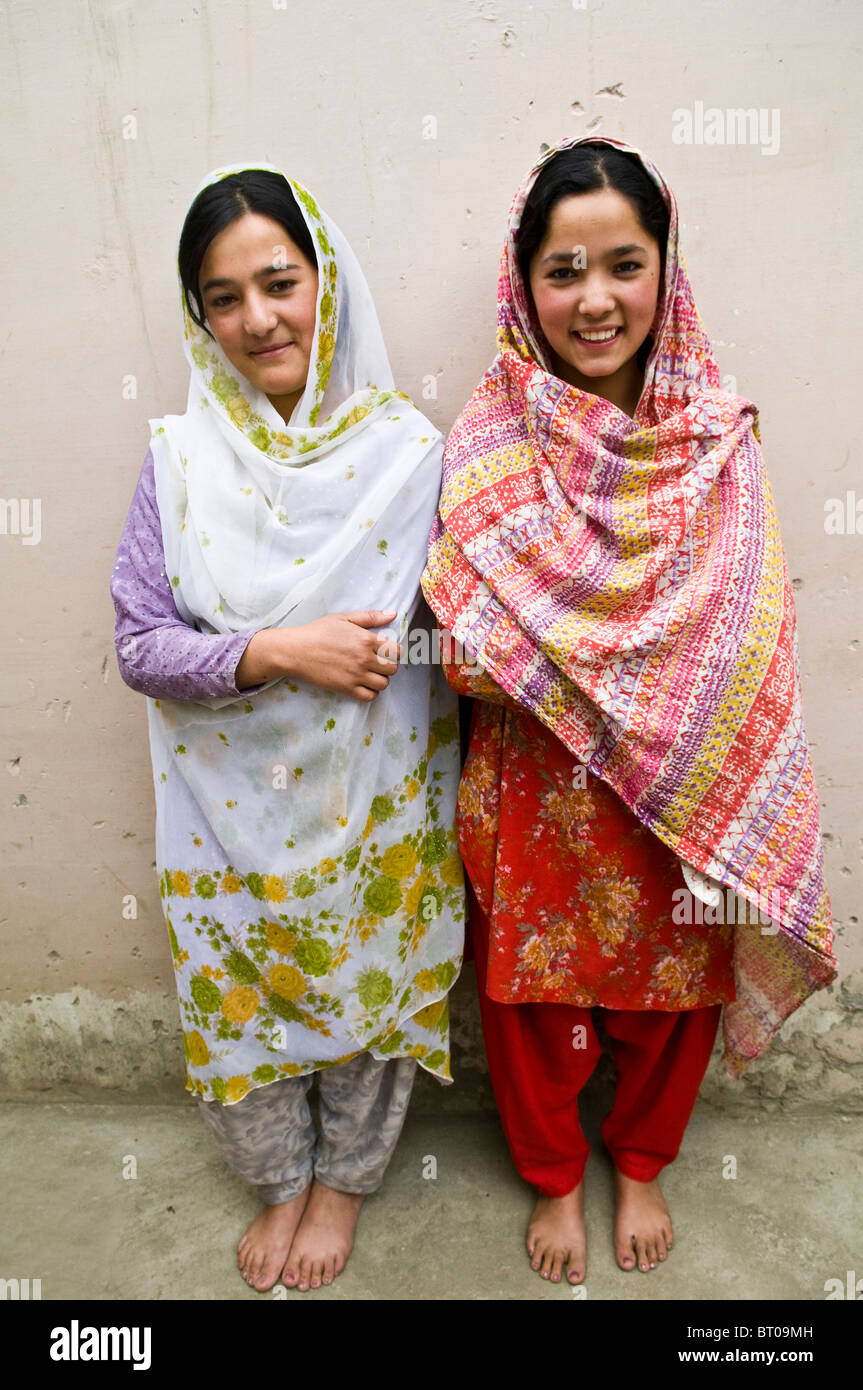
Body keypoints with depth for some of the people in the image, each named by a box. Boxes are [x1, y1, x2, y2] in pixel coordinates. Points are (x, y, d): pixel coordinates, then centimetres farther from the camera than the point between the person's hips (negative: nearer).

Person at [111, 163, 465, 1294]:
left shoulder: (408, 448, -8)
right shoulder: (181, 459, -6)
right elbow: (140, 643, -9)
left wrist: (396, 644, -19)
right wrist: (276, 654, -22)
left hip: (376, 805, 0)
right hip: (233, 806, 1)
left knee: (367, 980, 17)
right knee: (239, 995, 16)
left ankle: (344, 1179, 48)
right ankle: (280, 1180, 48)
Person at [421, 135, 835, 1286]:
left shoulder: (719, 436, -5)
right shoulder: (491, 442, -10)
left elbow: (752, 646, -3)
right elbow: (470, 661, -14)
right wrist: (654, 662, -21)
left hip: (691, 800, 2)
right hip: (538, 797, -1)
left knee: (674, 988, 19)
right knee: (536, 992, 16)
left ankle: (641, 1163, 52)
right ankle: (554, 1177, 49)